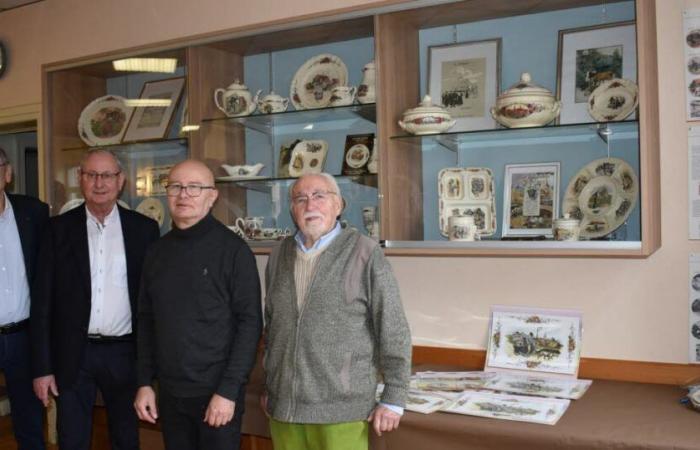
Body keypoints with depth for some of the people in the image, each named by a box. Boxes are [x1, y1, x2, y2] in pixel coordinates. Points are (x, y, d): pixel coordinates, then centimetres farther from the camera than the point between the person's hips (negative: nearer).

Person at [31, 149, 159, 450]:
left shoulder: (144, 228, -1)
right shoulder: (59, 228, -1)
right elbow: (43, 300, -1)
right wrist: (42, 366, -4)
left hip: (125, 352, 0)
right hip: (72, 354, 0)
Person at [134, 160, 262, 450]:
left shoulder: (232, 249, -10)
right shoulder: (157, 251, 5)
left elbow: (250, 323, -12)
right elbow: (146, 321, 10)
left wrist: (228, 390, -16)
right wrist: (144, 382, 6)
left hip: (217, 392, -4)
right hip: (169, 392, 5)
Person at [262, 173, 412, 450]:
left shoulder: (364, 253, -8)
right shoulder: (280, 255, 8)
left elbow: (393, 331, -7)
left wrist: (393, 399, -8)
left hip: (341, 408, -4)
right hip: (283, 405, 5)